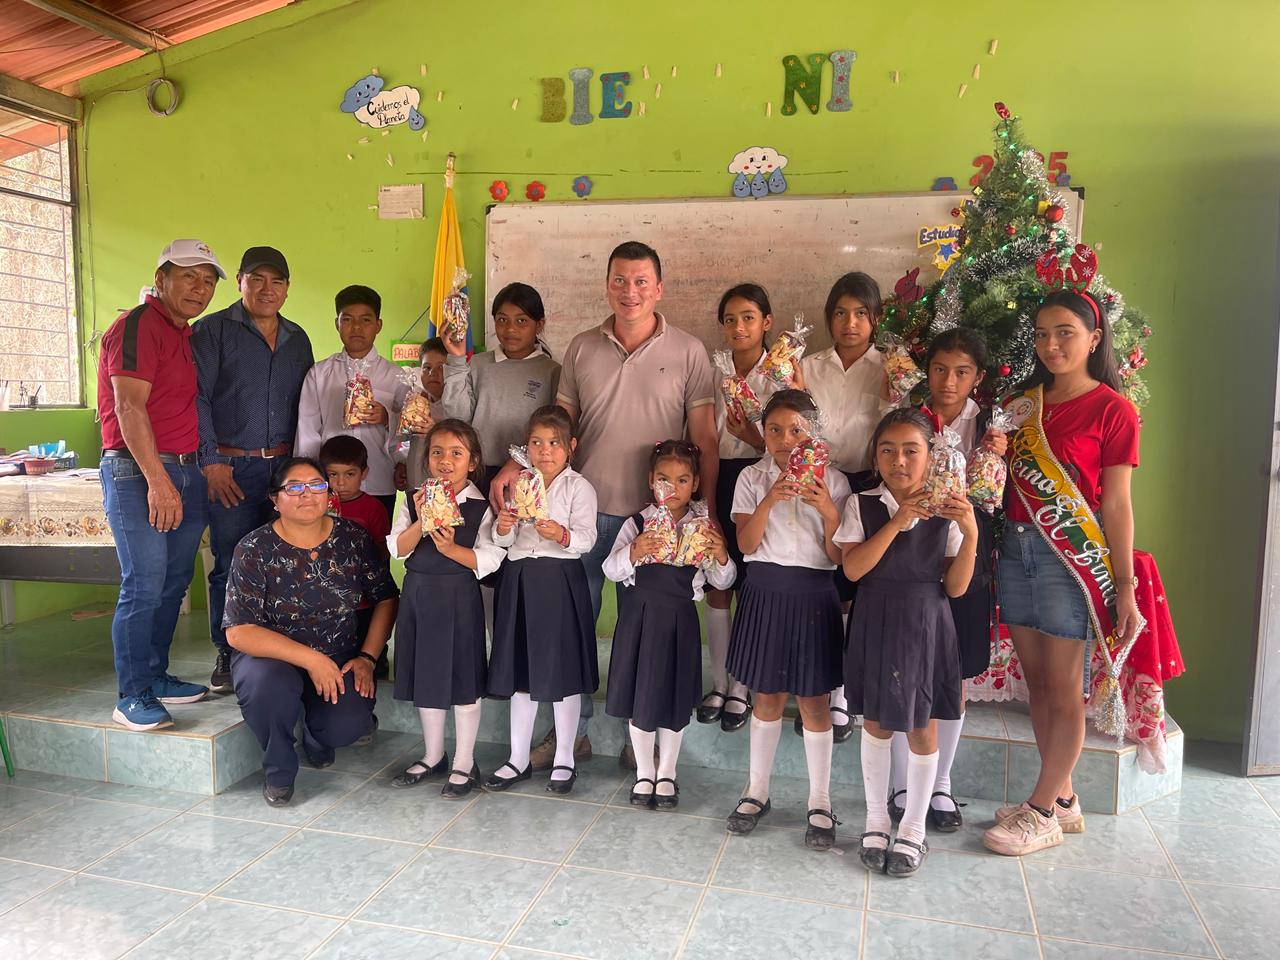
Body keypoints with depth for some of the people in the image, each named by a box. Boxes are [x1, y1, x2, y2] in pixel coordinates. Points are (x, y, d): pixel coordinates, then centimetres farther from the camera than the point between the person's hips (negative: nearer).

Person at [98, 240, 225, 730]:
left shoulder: (187, 334, 18)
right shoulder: (137, 326, -8)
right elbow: (129, 407, -17)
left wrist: (205, 468, 14)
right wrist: (157, 480, -22)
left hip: (187, 472, 9)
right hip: (139, 473, -8)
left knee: (174, 583, 12)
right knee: (144, 585, -8)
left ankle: (156, 676, 24)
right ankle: (133, 697, 0)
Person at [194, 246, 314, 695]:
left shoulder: (297, 339, 15)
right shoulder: (212, 331, 0)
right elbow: (197, 398, -6)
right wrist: (211, 460, -12)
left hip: (284, 467, 4)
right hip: (231, 468, -4)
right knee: (231, 564, -1)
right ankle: (227, 657, 12)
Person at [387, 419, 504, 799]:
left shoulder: (481, 506, -7)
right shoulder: (414, 501, 4)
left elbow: (488, 560, -12)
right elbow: (397, 548, -4)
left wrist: (451, 548, -24)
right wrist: (421, 523, -20)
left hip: (459, 597, -4)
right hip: (418, 594, 5)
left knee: (463, 678, 4)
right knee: (423, 674, 15)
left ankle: (464, 763, 20)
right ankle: (433, 756, 33)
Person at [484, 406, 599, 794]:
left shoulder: (578, 486, -3)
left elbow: (586, 539, -12)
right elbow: (505, 541, 10)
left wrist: (561, 535, -30)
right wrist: (503, 528, -12)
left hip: (560, 580, -4)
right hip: (519, 579, 5)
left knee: (562, 668, 4)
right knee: (520, 669, 12)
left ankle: (564, 759, 20)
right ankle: (518, 758, 25)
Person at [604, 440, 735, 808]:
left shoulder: (702, 529, 1)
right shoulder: (636, 525, -1)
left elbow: (722, 581, 4)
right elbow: (611, 570, -5)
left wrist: (721, 557, -16)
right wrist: (633, 553, -24)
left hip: (679, 618, 0)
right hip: (640, 615, 0)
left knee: (674, 697, 9)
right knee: (638, 695, 9)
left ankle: (666, 774, 30)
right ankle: (644, 773, 29)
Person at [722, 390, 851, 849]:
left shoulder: (832, 480, 0)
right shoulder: (753, 478, 2)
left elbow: (838, 556, -3)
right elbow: (746, 544, -7)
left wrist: (828, 511, -19)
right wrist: (769, 500, -21)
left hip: (813, 593, -1)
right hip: (765, 591, 1)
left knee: (814, 700, 5)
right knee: (767, 696, 10)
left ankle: (820, 803, 19)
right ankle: (757, 791, 27)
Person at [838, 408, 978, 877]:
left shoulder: (944, 513, -3)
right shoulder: (861, 505, -4)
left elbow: (955, 586, -5)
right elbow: (852, 568, -16)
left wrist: (970, 533, -19)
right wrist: (896, 522, -23)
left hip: (925, 625, 0)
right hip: (875, 624, 0)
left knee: (922, 728, 9)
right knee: (875, 722, 12)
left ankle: (914, 829, 28)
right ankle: (876, 820, 31)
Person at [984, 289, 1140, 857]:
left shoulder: (1112, 409, -5)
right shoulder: (1023, 402, 10)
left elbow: (1116, 505, -6)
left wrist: (1125, 588, -7)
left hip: (1073, 556, -6)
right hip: (1017, 549, 6)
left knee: (1064, 691, 4)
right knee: (1037, 683, 12)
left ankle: (1042, 811, 16)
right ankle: (1062, 799, 27)